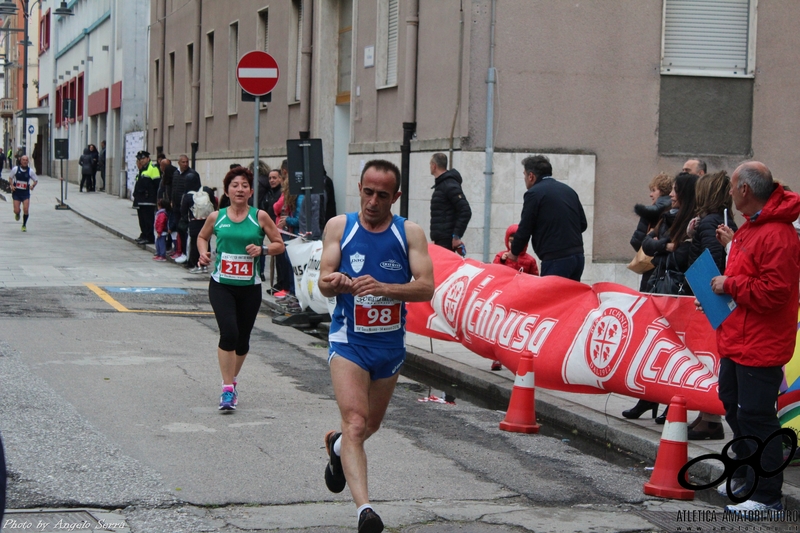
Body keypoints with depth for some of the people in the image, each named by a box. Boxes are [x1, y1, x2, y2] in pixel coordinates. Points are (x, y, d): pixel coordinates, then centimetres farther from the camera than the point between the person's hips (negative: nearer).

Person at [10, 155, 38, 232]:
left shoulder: (30, 171, -4)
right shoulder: (15, 169, -4)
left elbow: (36, 180, 7)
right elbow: (10, 178, 10)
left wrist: (33, 186, -13)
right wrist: (12, 185, -8)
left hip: (26, 193, 0)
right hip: (16, 192, 0)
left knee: (26, 209, -13)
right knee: (16, 210, -5)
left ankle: (24, 225, 8)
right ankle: (17, 214, 35)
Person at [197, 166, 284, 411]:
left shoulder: (260, 217, -2)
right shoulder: (216, 217, 2)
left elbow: (279, 245, 3)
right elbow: (202, 237, 20)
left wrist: (262, 249, -15)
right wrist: (203, 253, 0)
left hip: (250, 287, 1)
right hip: (221, 285, -1)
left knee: (242, 340, 9)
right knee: (228, 333, -18)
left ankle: (233, 380, 35)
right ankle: (228, 389, -10)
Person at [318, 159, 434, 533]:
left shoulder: (410, 233, -4)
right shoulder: (339, 226, -3)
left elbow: (426, 288, -13)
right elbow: (324, 282, -5)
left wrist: (383, 287, -29)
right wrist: (333, 282, -29)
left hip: (390, 344, 3)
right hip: (349, 340, -2)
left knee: (371, 425, 20)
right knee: (355, 422, -19)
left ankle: (336, 445, 53)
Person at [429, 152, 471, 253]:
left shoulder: (450, 185, -13)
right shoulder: (440, 185, 18)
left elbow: (466, 212, -21)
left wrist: (456, 236, -21)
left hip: (447, 240, -10)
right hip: (439, 239, 10)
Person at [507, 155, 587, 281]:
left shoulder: (534, 194, -5)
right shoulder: (569, 190, 16)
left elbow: (525, 228, -4)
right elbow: (583, 224, 19)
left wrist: (514, 253, 11)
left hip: (556, 260, -7)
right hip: (578, 256, 7)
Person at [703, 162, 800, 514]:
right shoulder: (753, 226, 13)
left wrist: (730, 285, -18)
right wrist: (719, 293, 11)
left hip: (759, 346, -11)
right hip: (738, 339, 11)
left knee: (756, 417, -7)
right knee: (733, 405, 21)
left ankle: (766, 496, 0)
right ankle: (745, 477, 36)